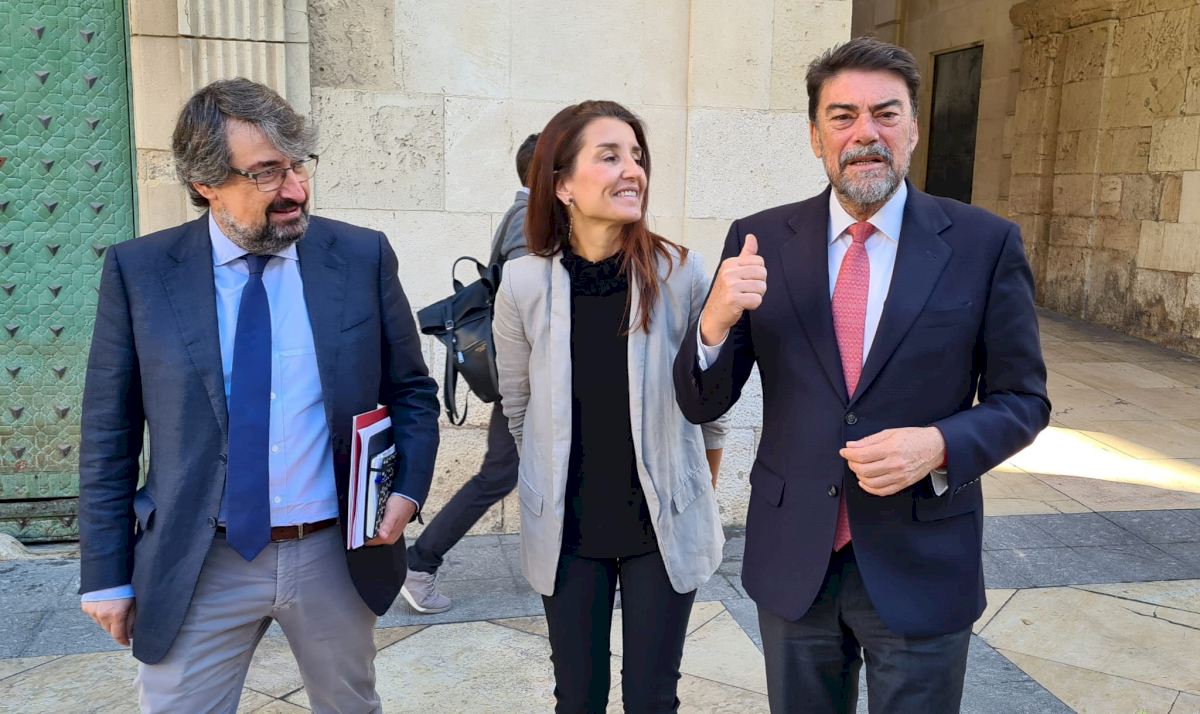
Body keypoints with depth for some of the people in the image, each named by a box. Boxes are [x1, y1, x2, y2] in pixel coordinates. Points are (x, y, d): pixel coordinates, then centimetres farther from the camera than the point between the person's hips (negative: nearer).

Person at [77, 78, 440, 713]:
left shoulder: (362, 256, -4)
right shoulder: (138, 271, -5)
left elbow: (412, 390, 5)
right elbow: (109, 433, 0)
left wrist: (407, 489, -9)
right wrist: (107, 575, 1)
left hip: (339, 556, 2)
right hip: (197, 568, -1)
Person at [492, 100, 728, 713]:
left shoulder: (681, 274, -14)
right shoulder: (523, 283, -12)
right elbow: (518, 409, 4)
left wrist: (699, 494, 13)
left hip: (663, 524, 0)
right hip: (565, 528, 1)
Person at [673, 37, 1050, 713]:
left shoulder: (986, 243, -7)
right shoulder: (759, 241, -4)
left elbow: (1023, 399, 0)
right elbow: (703, 404, -3)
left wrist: (940, 446, -20)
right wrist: (715, 322, -24)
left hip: (922, 567, -1)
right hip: (791, 559, 2)